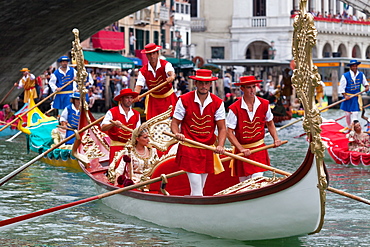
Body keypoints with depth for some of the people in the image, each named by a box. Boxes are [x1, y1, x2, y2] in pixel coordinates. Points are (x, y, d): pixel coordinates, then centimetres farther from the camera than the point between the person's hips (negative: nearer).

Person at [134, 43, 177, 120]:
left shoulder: (165, 64, -14)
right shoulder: (143, 71, -7)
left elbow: (171, 72, -36)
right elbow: (139, 85, -17)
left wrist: (172, 77, -62)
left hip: (168, 98, -2)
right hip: (153, 99, 2)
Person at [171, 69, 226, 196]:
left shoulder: (218, 103, 1)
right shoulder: (184, 100, -4)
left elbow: (222, 128, -1)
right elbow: (174, 123, 0)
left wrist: (220, 146, -18)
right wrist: (177, 134, -22)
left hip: (208, 150, 3)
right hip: (189, 149, -3)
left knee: (199, 189, 11)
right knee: (197, 193, -12)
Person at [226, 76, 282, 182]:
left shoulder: (264, 104, -2)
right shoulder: (235, 108, -13)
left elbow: (270, 123, 16)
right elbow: (229, 132, -12)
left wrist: (276, 139, 1)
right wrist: (242, 149, -20)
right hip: (242, 151, -1)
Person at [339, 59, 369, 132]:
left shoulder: (361, 74, 0)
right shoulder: (345, 76, -10)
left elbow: (365, 82, 15)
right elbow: (341, 87, -8)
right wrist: (345, 96, -17)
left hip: (356, 97, 1)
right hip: (348, 97, 0)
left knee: (355, 113, -9)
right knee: (347, 113, 11)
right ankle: (348, 127, 31)